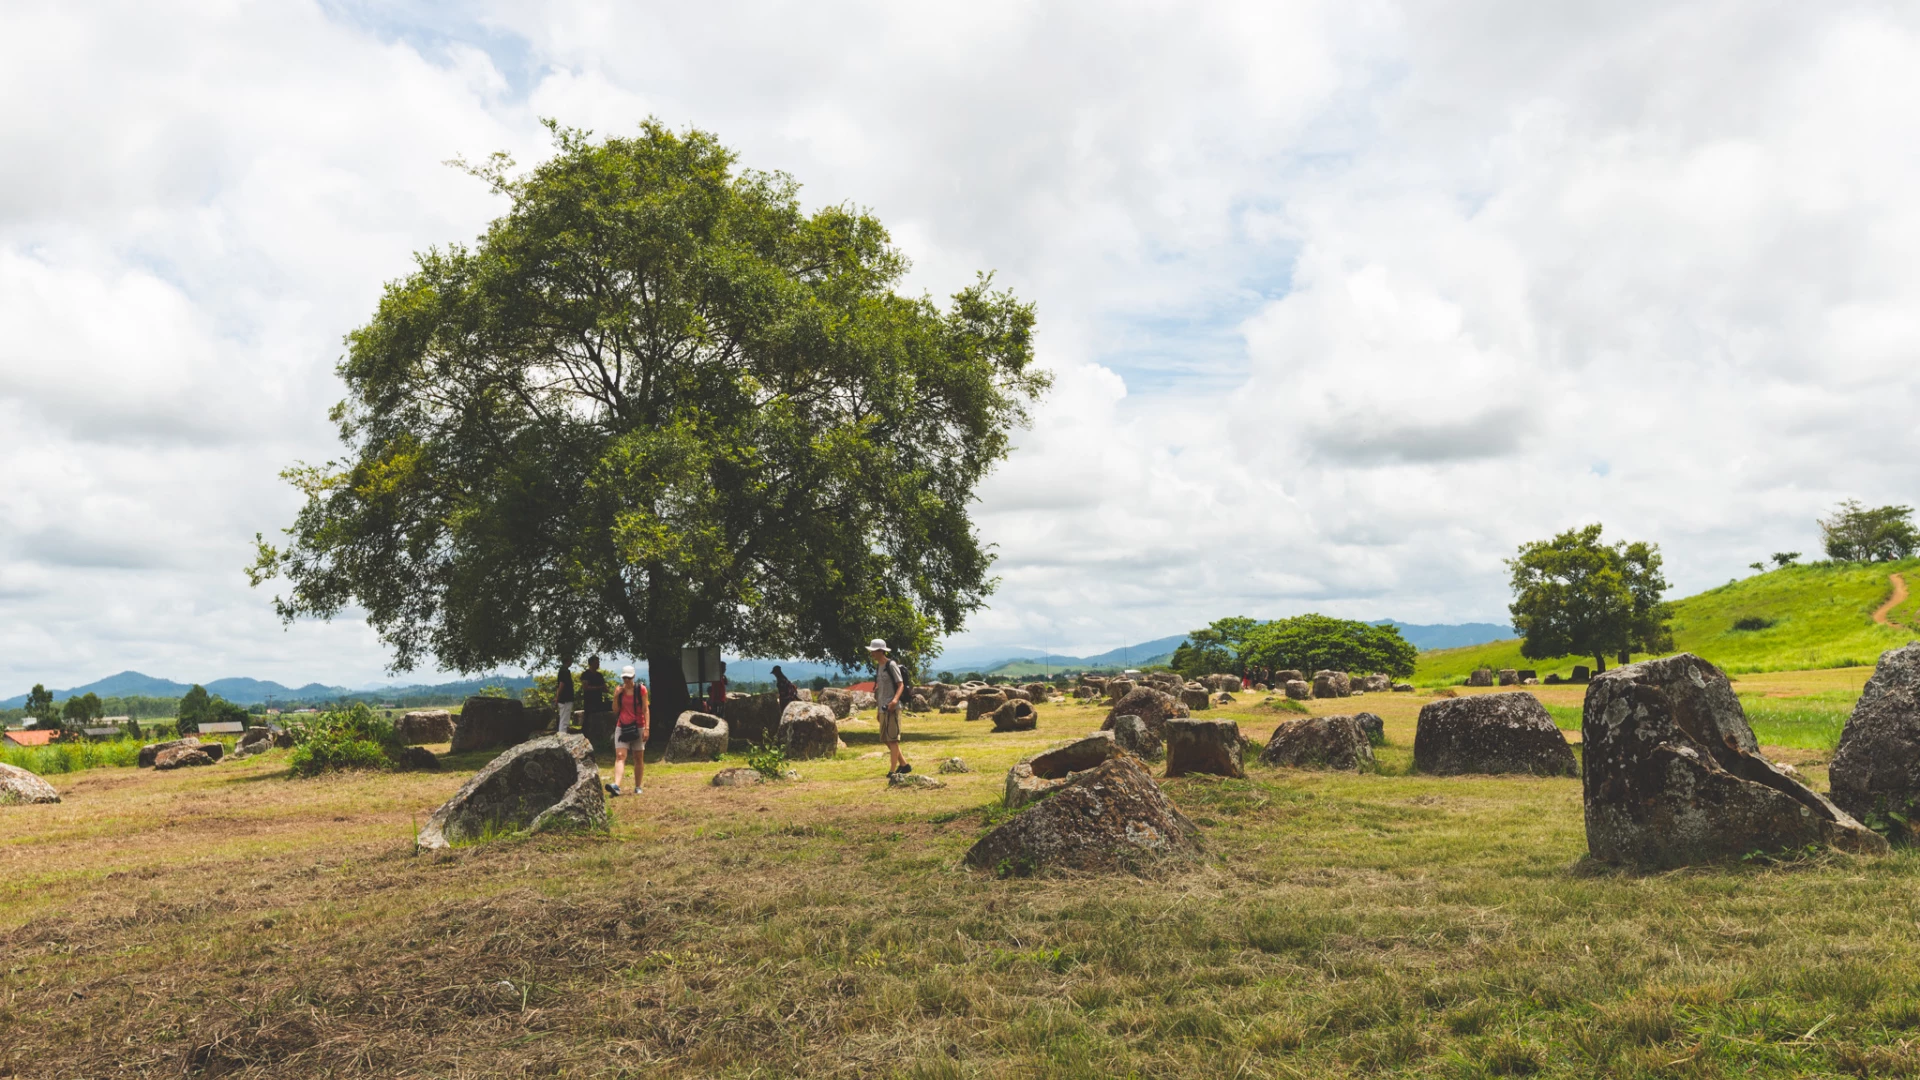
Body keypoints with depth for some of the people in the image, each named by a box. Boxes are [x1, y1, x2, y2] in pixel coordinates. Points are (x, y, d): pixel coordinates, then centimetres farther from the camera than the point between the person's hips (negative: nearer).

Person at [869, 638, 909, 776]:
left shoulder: (891, 665, -9)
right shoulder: (878, 666, 15)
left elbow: (901, 685, -13)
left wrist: (895, 699, -27)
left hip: (891, 708, -9)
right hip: (882, 708, 9)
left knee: (892, 738, -8)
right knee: (886, 739, 11)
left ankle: (893, 769, -7)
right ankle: (904, 764, 21)